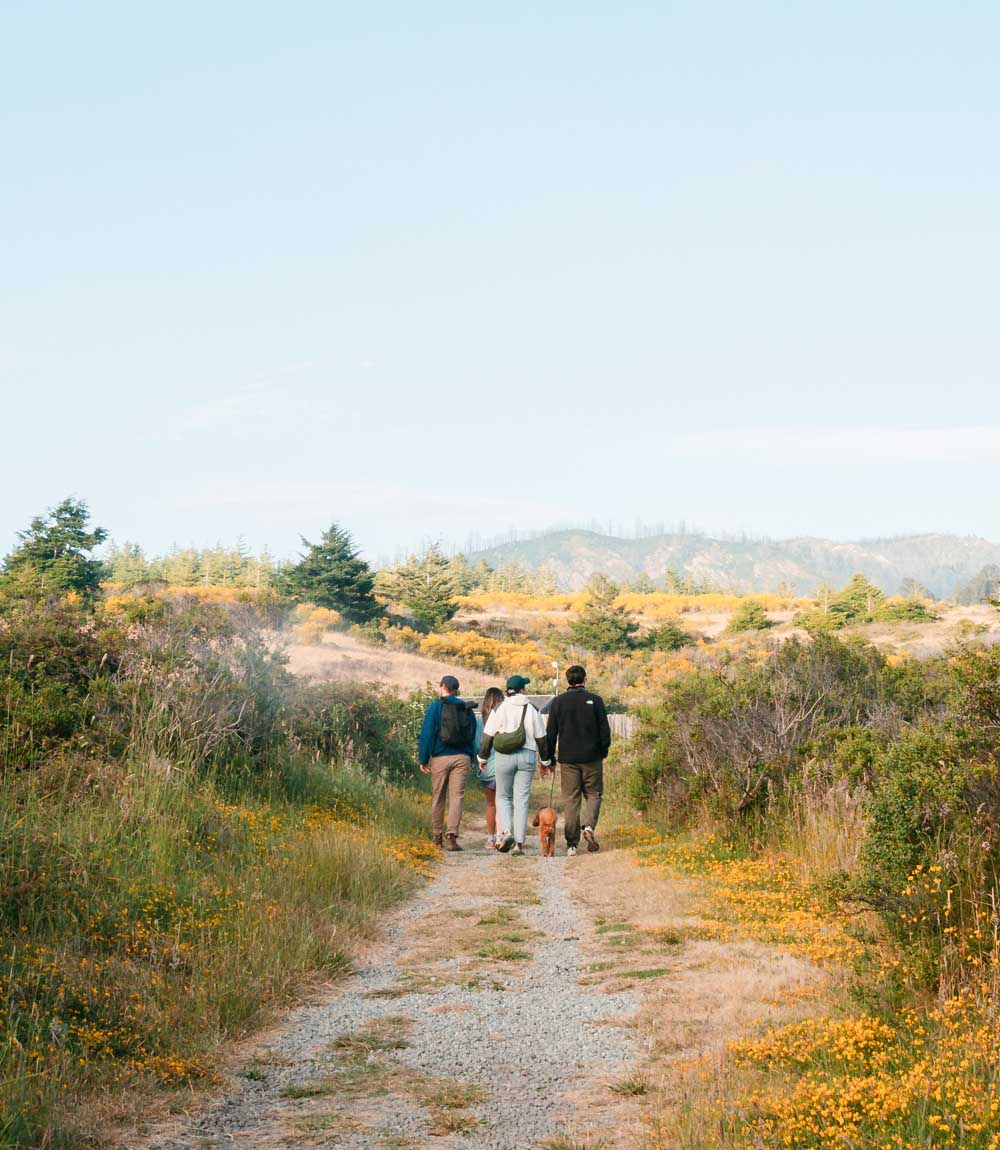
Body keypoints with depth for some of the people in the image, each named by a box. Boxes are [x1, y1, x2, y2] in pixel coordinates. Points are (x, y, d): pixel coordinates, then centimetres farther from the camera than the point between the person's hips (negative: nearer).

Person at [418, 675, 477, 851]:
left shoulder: (436, 706, -2)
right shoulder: (467, 709, 11)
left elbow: (427, 734, -6)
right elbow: (473, 736, 13)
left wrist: (423, 760, -3)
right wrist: (471, 759, 19)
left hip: (440, 758, -2)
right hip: (462, 758, 2)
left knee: (438, 798, 10)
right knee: (457, 797, -2)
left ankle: (437, 836, 19)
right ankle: (452, 835, -17)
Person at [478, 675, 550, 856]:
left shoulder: (499, 709, -2)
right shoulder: (532, 710, 1)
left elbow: (488, 737, 0)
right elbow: (541, 738, 6)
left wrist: (483, 758, 12)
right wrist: (545, 761, 17)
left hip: (504, 757, -1)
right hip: (527, 756, 1)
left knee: (503, 796, 15)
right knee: (522, 800, 4)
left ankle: (506, 831, -8)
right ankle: (519, 843, 0)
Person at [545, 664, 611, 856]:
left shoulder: (557, 702, 1)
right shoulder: (595, 700, -3)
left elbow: (550, 733, 3)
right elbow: (605, 730, -2)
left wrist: (550, 757, 12)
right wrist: (603, 751, 13)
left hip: (568, 759, 1)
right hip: (592, 758, -1)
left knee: (570, 799, 5)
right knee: (593, 795, 13)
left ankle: (572, 844, 3)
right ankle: (589, 826, -12)